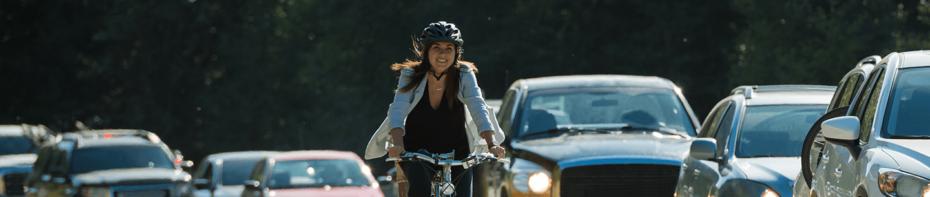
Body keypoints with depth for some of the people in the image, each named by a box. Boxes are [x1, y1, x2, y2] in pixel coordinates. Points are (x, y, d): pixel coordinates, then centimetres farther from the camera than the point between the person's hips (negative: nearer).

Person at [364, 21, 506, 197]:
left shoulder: (465, 75, -9)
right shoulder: (411, 76, -11)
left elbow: (478, 109, -21)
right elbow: (398, 110, -23)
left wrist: (492, 144, -37)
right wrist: (397, 144, -42)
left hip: (455, 152, 2)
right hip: (416, 150, -2)